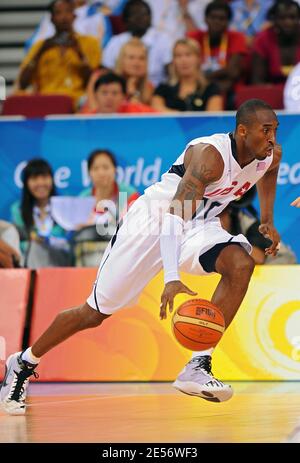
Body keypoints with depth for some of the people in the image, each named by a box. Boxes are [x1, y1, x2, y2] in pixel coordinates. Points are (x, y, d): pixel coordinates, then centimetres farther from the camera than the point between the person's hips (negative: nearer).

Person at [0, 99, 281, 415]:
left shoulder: (270, 156, -7)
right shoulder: (210, 154, -30)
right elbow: (175, 214, -39)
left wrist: (267, 219, 16)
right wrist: (171, 278, -49)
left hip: (199, 224, 6)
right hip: (154, 218, -6)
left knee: (241, 265, -25)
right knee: (97, 311, -1)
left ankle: (198, 368, -22)